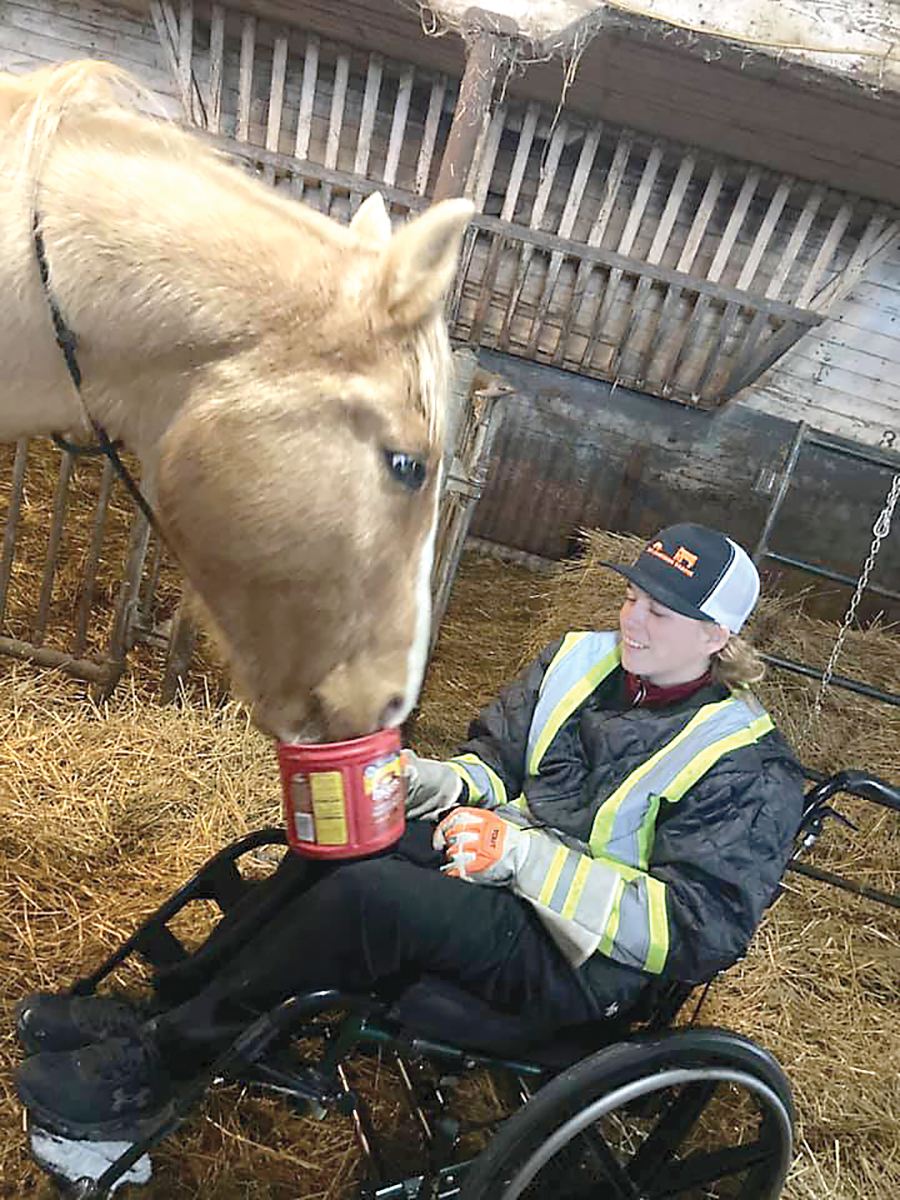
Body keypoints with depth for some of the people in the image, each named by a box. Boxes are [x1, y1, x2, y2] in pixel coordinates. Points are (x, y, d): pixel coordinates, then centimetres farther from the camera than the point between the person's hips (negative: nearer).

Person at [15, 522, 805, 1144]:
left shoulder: (748, 769, -14)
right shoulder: (583, 661, 3)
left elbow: (699, 930, -19)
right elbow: (493, 761, 12)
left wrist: (524, 855, -26)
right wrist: (425, 780, -12)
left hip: (584, 963, -6)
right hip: (500, 861, 6)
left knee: (365, 894, -27)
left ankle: (157, 1062, -9)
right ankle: (169, 1004, -6)